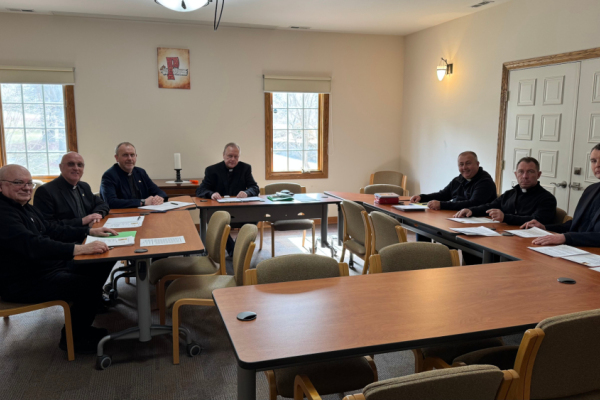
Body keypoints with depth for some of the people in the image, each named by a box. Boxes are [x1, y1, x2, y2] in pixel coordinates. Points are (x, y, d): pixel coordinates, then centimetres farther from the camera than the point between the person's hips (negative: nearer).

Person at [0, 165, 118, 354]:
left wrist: (90, 231, 6)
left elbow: (53, 229, 16)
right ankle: (72, 338, 3)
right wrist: (79, 248, -44)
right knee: (88, 284, -20)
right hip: (24, 283, -11)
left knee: (97, 267, 10)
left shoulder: (25, 207, 11)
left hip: (49, 266, 11)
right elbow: (32, 245, -37)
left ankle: (80, 326, 23)